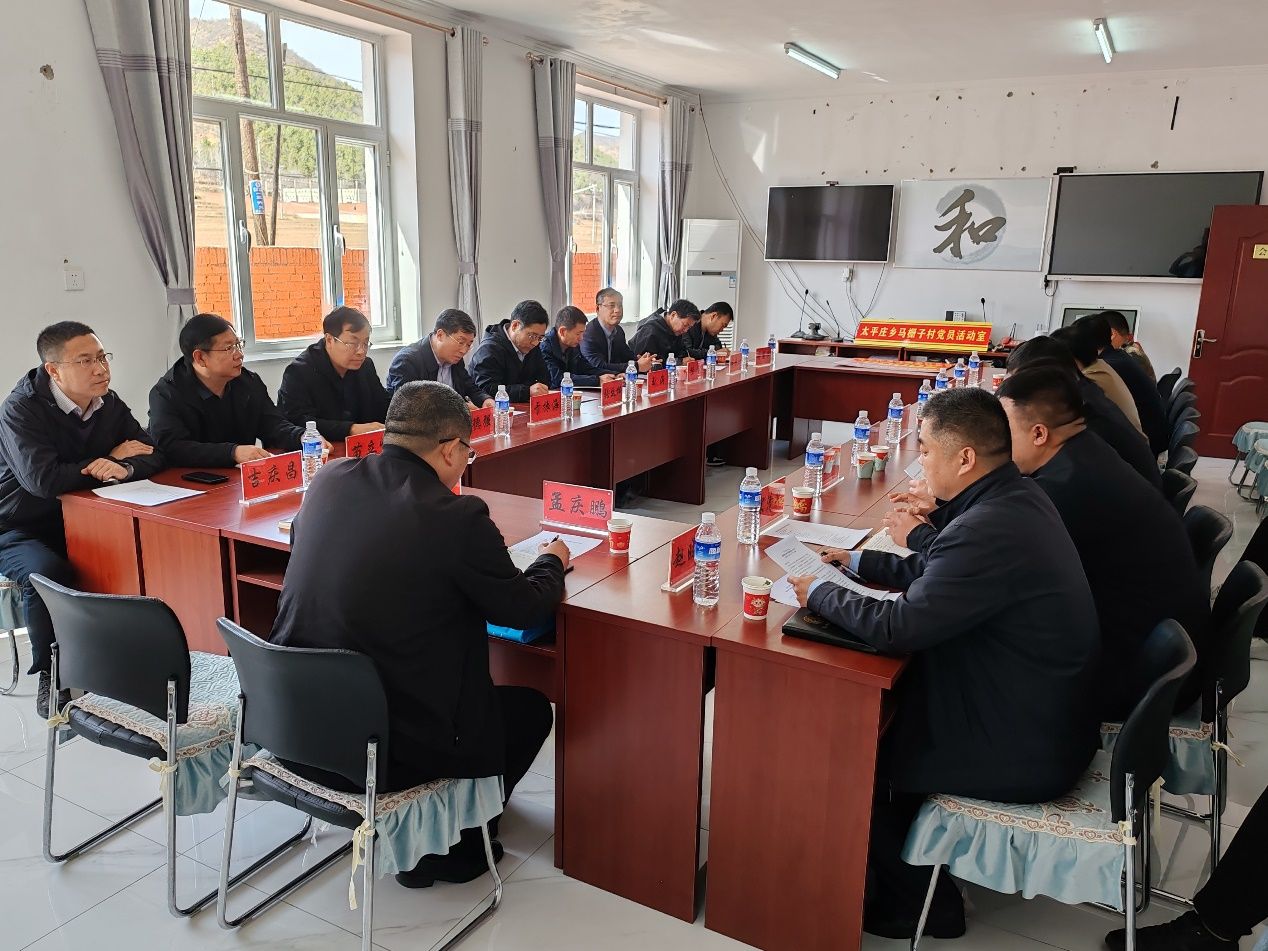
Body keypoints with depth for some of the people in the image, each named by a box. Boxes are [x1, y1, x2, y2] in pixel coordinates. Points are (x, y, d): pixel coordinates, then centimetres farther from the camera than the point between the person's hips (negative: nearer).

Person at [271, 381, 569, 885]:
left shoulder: (329, 481, -2)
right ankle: (444, 848, 25)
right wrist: (550, 560, 15)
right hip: (380, 753, -6)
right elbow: (526, 608, -6)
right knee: (531, 709, 16)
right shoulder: (458, 518, -19)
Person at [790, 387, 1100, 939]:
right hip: (1047, 714, 9)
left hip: (1025, 750, -9)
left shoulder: (988, 529, -31)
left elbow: (897, 627, -27)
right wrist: (857, 560, 13)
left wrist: (819, 593, -12)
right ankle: (903, 859, 32)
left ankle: (917, 900, 25)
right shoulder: (1014, 496, 0)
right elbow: (936, 573, 14)